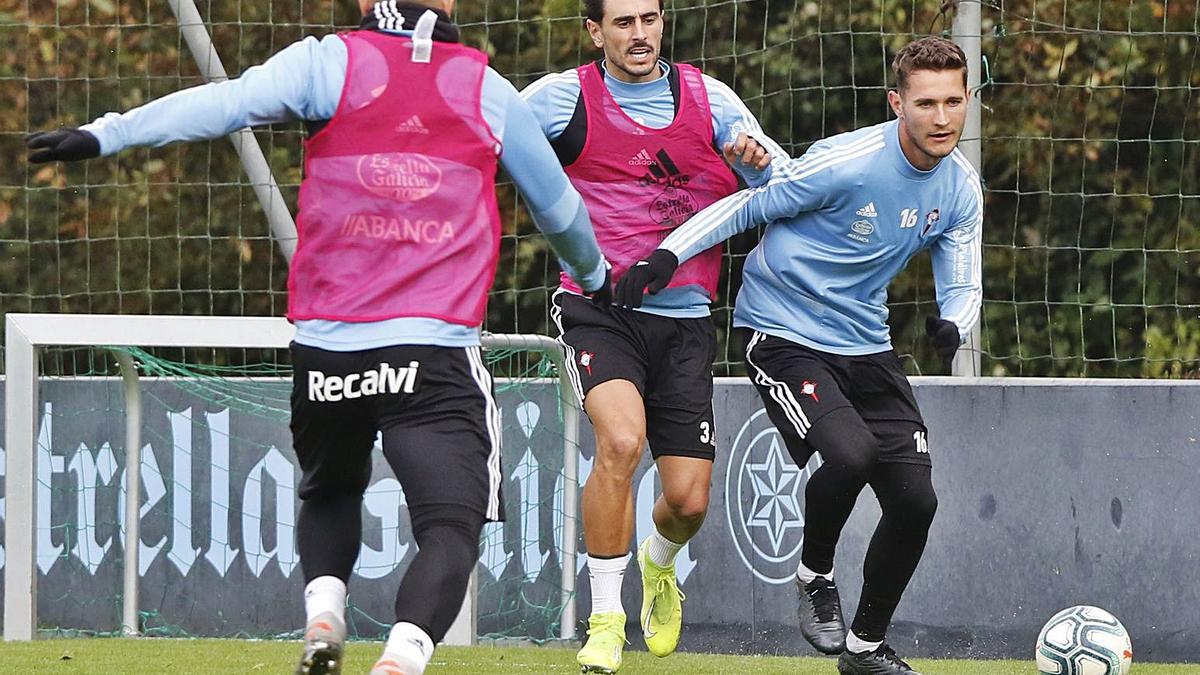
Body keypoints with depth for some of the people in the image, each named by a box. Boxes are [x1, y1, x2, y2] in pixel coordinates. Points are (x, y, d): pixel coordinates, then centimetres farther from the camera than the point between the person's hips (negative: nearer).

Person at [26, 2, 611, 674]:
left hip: (327, 343, 1)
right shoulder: (490, 92, 14)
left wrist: (102, 136, -10)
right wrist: (596, 276, 48)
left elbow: (226, 103, -9)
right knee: (451, 525, -7)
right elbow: (559, 205, 29)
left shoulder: (330, 62, 7)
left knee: (331, 492, 27)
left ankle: (323, 609, 5)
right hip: (437, 353, -1)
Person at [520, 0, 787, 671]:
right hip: (599, 308, -3)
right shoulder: (563, 97, -1)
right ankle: (606, 621, -15)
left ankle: (659, 563, 39)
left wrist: (760, 157, -13)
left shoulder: (709, 99, 6)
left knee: (689, 500, -1)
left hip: (684, 319, 3)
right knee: (621, 440, -29)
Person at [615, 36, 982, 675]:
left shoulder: (961, 189, -2)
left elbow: (963, 285, 6)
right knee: (850, 453, -31)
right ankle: (815, 575, 0)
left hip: (866, 346, 6)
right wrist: (664, 257, -19)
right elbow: (745, 207, -10)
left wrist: (951, 323, -18)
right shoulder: (845, 162, -21)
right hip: (783, 334, -6)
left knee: (914, 498, -3)